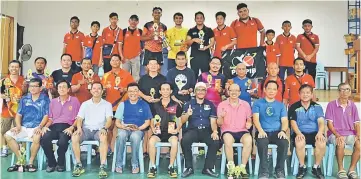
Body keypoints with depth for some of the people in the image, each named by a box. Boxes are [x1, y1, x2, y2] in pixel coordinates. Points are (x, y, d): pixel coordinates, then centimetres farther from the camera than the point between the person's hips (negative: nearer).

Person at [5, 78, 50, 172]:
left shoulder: (45, 99, 1)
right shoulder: (24, 99, 14)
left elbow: (46, 116, -6)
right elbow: (18, 114, 13)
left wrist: (40, 127, -20)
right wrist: (18, 126, -4)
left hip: (36, 127, -5)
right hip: (24, 127, 5)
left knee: (36, 138, -36)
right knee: (8, 135, -15)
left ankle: (31, 162, -15)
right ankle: (20, 160, -5)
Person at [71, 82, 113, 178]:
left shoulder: (107, 104, 9)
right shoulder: (85, 104, 15)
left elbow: (109, 119, -3)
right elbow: (79, 119, 8)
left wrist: (104, 128, -24)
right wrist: (79, 128, -15)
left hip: (99, 130, -2)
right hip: (86, 129, 2)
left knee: (103, 137, -38)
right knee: (74, 137, -30)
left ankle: (102, 167, -35)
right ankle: (79, 165, -19)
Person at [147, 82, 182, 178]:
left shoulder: (176, 105, 6)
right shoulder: (156, 105, 11)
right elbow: (152, 121, 15)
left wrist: (177, 129, -9)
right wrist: (153, 128, -4)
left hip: (171, 132, -1)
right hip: (159, 132, 1)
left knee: (174, 142, -35)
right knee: (151, 141, -31)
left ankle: (171, 167, -17)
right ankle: (153, 167, -16)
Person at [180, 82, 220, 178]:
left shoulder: (210, 105, 13)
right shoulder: (189, 104, 9)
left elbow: (213, 121, 6)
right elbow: (182, 121, 1)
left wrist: (215, 131, -15)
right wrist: (187, 114, -22)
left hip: (206, 130, 1)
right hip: (193, 130, -1)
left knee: (216, 141, -29)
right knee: (184, 140, -32)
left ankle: (208, 168, -13)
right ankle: (189, 167, -15)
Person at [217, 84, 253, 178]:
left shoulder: (246, 104, 11)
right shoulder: (222, 104, 4)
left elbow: (249, 119, 12)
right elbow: (219, 124, 1)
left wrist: (249, 123, -12)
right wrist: (221, 117, -22)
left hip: (242, 131, 2)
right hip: (228, 131, -1)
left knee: (248, 139, -32)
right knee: (228, 139, -37)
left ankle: (242, 167, -22)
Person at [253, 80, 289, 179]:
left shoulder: (280, 105, 17)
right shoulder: (258, 103, 10)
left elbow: (284, 120, 7)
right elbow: (255, 118, -3)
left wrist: (283, 131, -15)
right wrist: (260, 130, -22)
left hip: (276, 132, 2)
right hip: (263, 132, -2)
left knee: (284, 142, -30)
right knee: (262, 142, -36)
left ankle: (280, 170, -14)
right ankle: (264, 171, -23)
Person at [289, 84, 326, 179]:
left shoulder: (317, 107, 11)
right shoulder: (294, 107, 6)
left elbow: (321, 121, -3)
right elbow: (293, 122, -3)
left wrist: (320, 132, -25)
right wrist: (298, 133, -24)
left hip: (314, 133, 2)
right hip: (300, 133, -1)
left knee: (322, 143, -31)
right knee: (299, 142, -35)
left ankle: (316, 167, -8)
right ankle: (302, 167, -12)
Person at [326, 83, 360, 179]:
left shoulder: (352, 106, 10)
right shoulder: (331, 105, -2)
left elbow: (356, 123, 10)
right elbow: (329, 124, -5)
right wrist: (338, 135, -18)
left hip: (350, 133, 4)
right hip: (335, 133, -4)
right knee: (340, 144, -36)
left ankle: (351, 170, -11)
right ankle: (341, 170, -16)